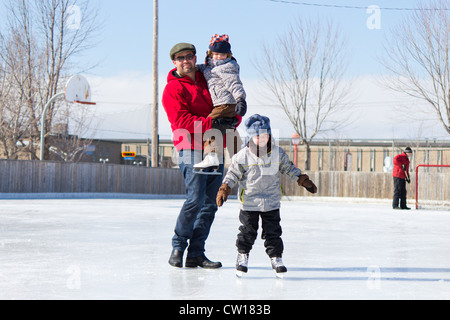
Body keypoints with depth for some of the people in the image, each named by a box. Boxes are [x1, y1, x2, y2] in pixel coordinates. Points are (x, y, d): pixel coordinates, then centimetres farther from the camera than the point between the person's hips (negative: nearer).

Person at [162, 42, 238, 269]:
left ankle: (196, 253, 9)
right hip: (191, 149, -6)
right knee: (195, 200, -15)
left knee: (210, 203, 4)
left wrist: (232, 119, -2)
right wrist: (211, 124, -24)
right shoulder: (173, 89, -2)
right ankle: (178, 247, 3)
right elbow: (182, 120, -15)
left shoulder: (207, 80, 16)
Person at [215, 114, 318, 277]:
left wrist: (304, 180, 12)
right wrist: (224, 189, -10)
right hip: (249, 201, -2)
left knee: (272, 231, 4)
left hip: (272, 201, 2)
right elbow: (233, 174, -1)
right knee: (247, 231, 3)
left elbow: (289, 168, 12)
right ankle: (242, 255, 22)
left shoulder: (278, 153, -1)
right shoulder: (243, 156, -9)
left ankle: (276, 258, 15)